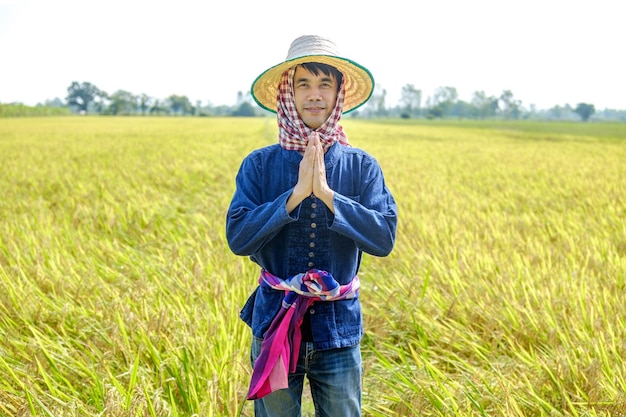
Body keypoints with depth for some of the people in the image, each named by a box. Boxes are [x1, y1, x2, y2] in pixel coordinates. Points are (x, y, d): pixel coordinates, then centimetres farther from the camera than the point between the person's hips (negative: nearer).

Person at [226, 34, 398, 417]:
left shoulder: (362, 166, -1)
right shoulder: (259, 164, -3)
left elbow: (384, 238, -12)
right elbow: (238, 237, -13)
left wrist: (327, 195, -21)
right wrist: (296, 194, -20)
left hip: (339, 326, 1)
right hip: (275, 324, 0)